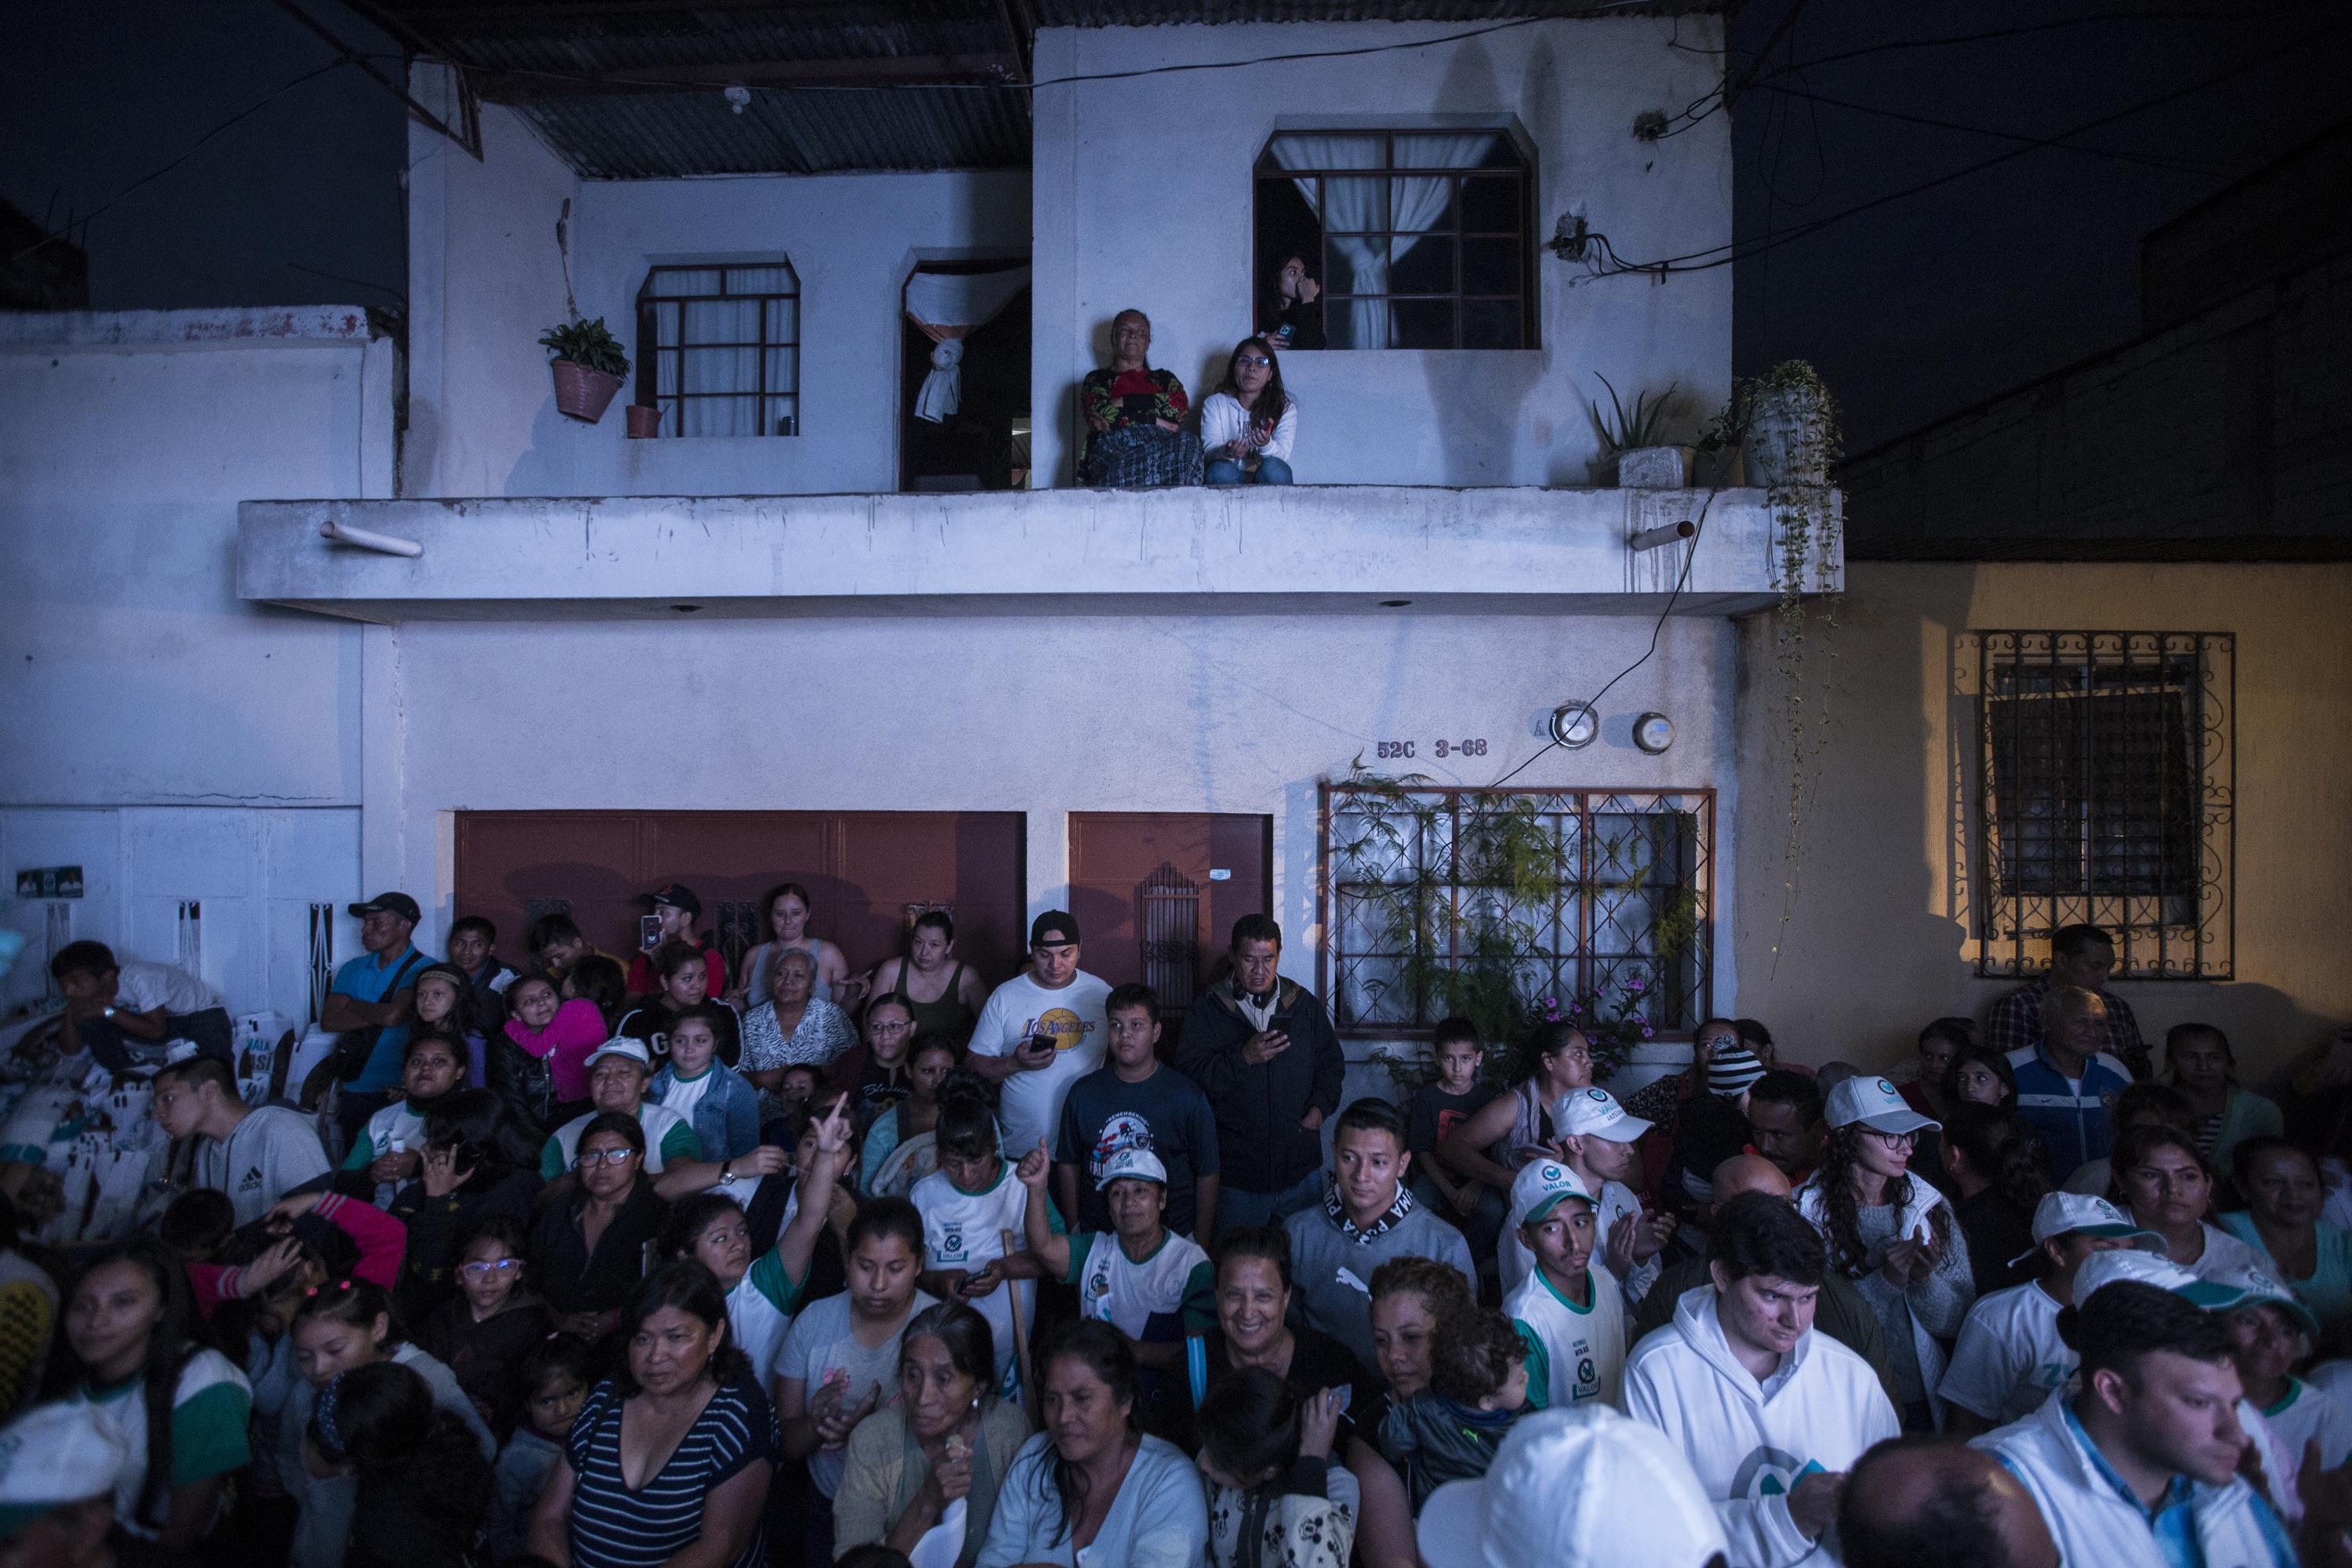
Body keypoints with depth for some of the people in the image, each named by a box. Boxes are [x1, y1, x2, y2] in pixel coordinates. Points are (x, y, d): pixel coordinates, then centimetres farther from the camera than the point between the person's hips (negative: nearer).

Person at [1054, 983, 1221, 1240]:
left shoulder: (1187, 1096, -8)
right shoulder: (1083, 1092, 0)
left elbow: (1207, 1175, -4)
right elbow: (1068, 1165, 9)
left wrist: (1200, 1246, -4)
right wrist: (1073, 1231, 7)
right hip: (1096, 1237, 2)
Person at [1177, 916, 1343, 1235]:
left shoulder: (1305, 1004, 6)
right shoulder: (1206, 1010, -3)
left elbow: (1332, 1062, 15)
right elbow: (1190, 1074, -12)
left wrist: (1320, 1107, -1)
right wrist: (1244, 1057, -22)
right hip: (1237, 1174, -2)